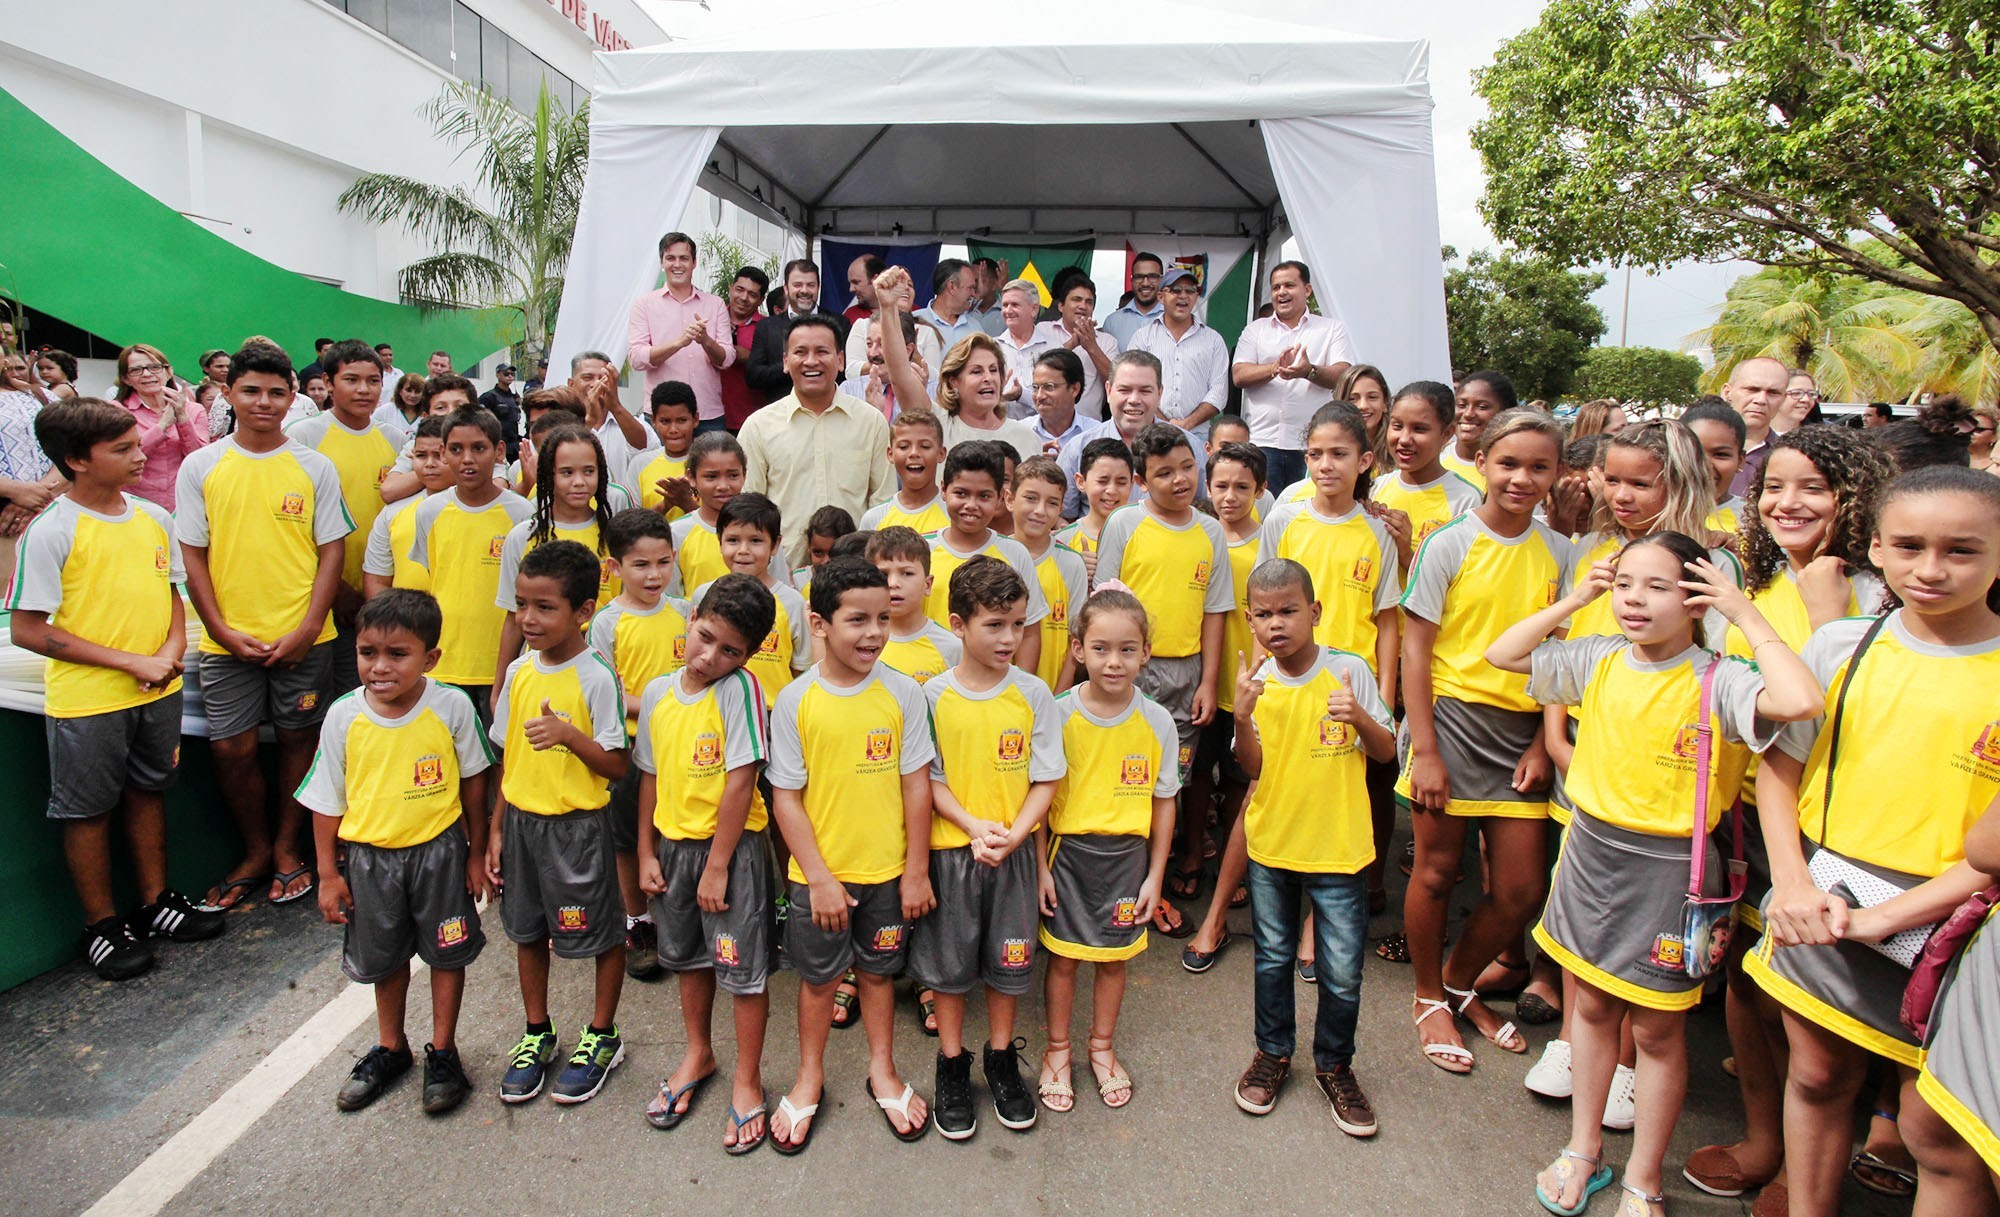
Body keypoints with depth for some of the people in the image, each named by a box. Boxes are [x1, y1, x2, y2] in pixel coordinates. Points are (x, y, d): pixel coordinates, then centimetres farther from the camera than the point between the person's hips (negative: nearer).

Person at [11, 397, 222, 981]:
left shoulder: (153, 517, 2)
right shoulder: (51, 532, -14)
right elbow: (27, 630, -14)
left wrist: (172, 649, -6)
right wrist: (129, 661, -18)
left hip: (157, 692, 5)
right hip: (87, 700, -5)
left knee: (147, 792, 18)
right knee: (88, 809, 9)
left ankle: (156, 901, 32)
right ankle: (102, 925, 24)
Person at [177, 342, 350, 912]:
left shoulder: (316, 468, 1)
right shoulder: (200, 467, 3)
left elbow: (332, 551, 0)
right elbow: (193, 555, 3)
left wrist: (307, 629, -9)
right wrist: (223, 631, -6)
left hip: (303, 639, -1)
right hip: (229, 639, 1)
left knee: (298, 738, 8)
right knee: (231, 748, 2)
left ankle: (288, 847, 26)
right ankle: (256, 850, 24)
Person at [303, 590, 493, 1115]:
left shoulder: (452, 706, -15)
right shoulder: (343, 716, -11)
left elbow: (472, 782, -3)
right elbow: (327, 800, -1)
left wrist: (476, 854, 1)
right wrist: (328, 873, 1)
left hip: (438, 849, -2)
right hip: (369, 855, 2)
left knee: (447, 952, 11)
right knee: (385, 957, 19)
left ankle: (443, 1051, 31)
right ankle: (390, 1048, 41)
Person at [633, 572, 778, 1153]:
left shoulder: (739, 690, -18)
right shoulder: (658, 692, 0)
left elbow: (740, 783, -19)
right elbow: (651, 777, 8)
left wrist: (717, 866, -17)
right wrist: (646, 854, 7)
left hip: (733, 844, -6)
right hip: (673, 843, 6)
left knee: (742, 965, 3)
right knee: (687, 954, 22)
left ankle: (747, 1075, 24)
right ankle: (698, 1053, 44)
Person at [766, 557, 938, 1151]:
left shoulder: (903, 693, -9)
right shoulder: (795, 701, -12)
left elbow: (916, 784, -4)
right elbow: (786, 798, -8)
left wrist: (917, 871, -4)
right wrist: (820, 878, -11)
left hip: (887, 870, 1)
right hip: (819, 874, -1)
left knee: (878, 969, 18)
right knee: (818, 975, 16)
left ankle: (882, 1069, 41)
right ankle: (810, 1078, 39)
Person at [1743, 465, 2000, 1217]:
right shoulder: (1842, 645, 0)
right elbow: (1778, 767, 5)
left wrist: (1883, 916, -17)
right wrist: (1793, 885, -7)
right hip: (1818, 910, 3)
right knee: (1817, 1079, 16)